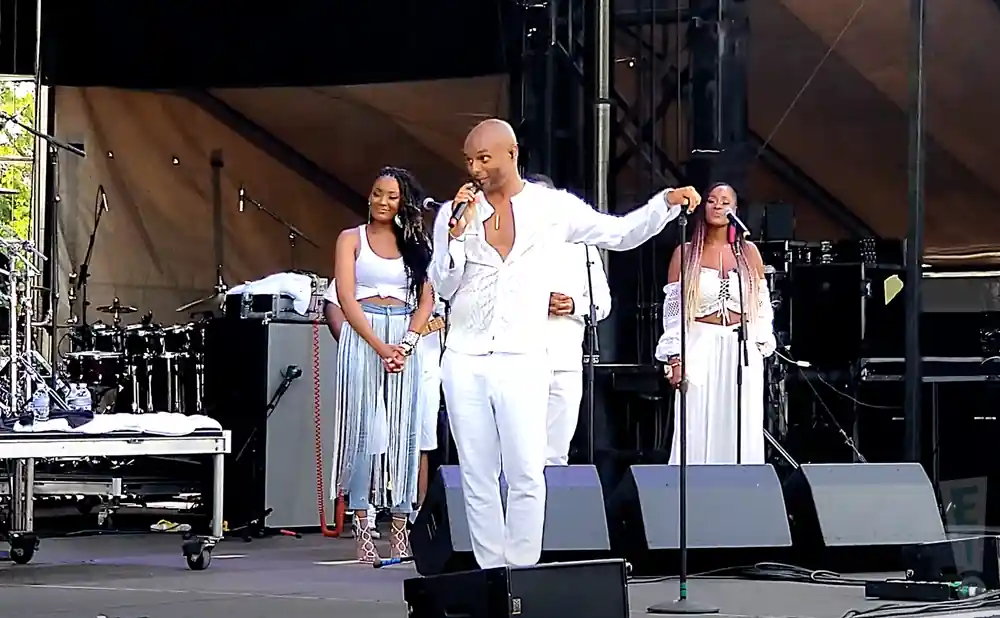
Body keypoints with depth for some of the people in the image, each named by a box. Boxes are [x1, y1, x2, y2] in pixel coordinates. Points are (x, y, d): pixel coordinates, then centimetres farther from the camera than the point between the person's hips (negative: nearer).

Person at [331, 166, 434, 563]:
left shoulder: (415, 243, 14)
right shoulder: (352, 239, 7)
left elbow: (426, 300, 7)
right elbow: (346, 297, -3)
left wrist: (406, 344, -10)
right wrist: (379, 346, -14)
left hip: (407, 340, 2)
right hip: (362, 337, -2)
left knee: (403, 431, -1)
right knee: (364, 428, -7)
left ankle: (400, 529, 1)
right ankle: (362, 530, -8)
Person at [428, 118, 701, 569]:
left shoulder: (552, 207, 4)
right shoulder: (453, 213, 7)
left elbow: (621, 233, 7)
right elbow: (443, 287, 4)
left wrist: (668, 202, -5)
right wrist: (458, 234, -9)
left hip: (521, 359, -2)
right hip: (465, 359, 2)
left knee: (527, 476, -9)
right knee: (478, 478, 4)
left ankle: (524, 573, -2)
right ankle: (490, 575, 10)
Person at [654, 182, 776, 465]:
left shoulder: (748, 252, 9)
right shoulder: (686, 254, 5)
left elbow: (762, 305, 12)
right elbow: (672, 308, 2)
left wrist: (761, 347, 4)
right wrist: (675, 357, -5)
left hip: (742, 351, 2)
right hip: (700, 349, -1)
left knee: (741, 434, 0)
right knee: (698, 433, -5)